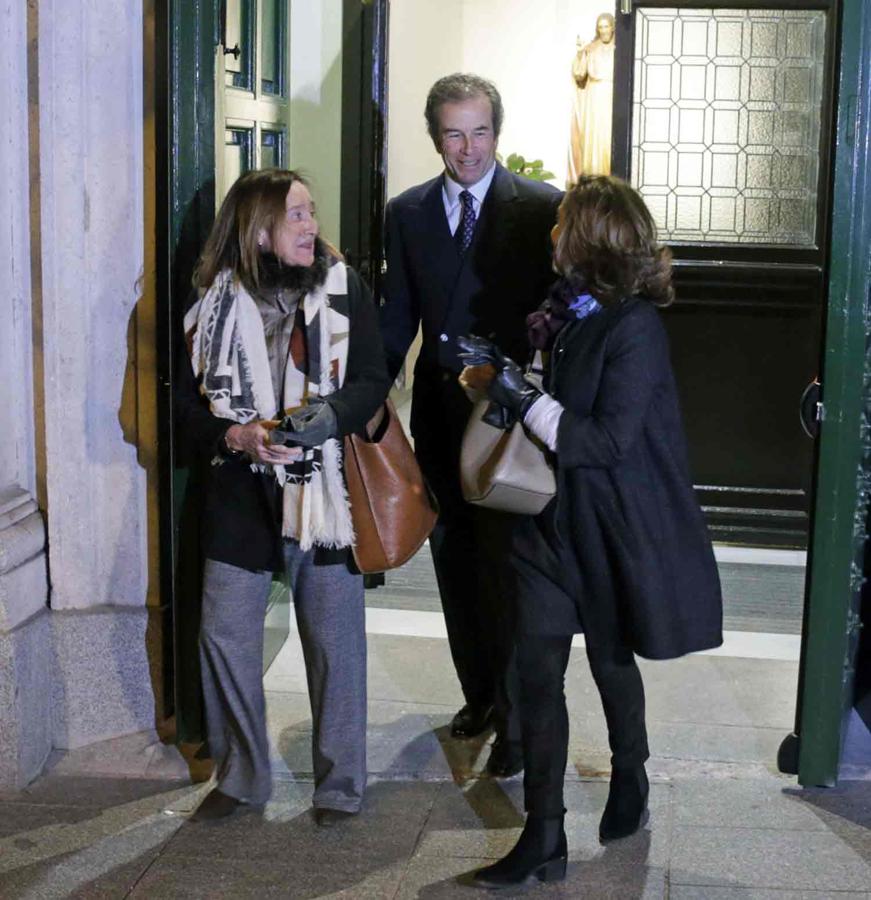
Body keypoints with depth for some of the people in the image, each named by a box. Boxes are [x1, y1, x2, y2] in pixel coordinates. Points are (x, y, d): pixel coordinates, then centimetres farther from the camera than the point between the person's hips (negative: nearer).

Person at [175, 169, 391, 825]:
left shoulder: (345, 290, 0)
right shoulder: (218, 301, 2)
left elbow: (373, 379, -2)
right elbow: (188, 400, 3)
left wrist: (330, 414, -21)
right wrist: (236, 436, -15)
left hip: (323, 490, -1)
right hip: (241, 492, 1)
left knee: (334, 639, 4)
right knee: (225, 636, 3)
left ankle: (340, 782, 20)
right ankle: (240, 776, 22)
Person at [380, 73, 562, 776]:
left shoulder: (542, 208, -6)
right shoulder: (408, 212, 7)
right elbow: (398, 318, 10)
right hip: (439, 415, 5)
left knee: (506, 568, -3)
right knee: (455, 562, 14)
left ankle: (515, 719, 9)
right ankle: (479, 692, 31)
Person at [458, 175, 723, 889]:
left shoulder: (634, 329, -21)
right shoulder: (570, 308, 5)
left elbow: (608, 441, -24)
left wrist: (523, 396, -22)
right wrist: (508, 368, 4)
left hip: (611, 525, -7)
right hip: (554, 515, 7)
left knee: (610, 658, 15)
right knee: (538, 670, 1)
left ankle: (630, 782, 43)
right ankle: (544, 840, 6)